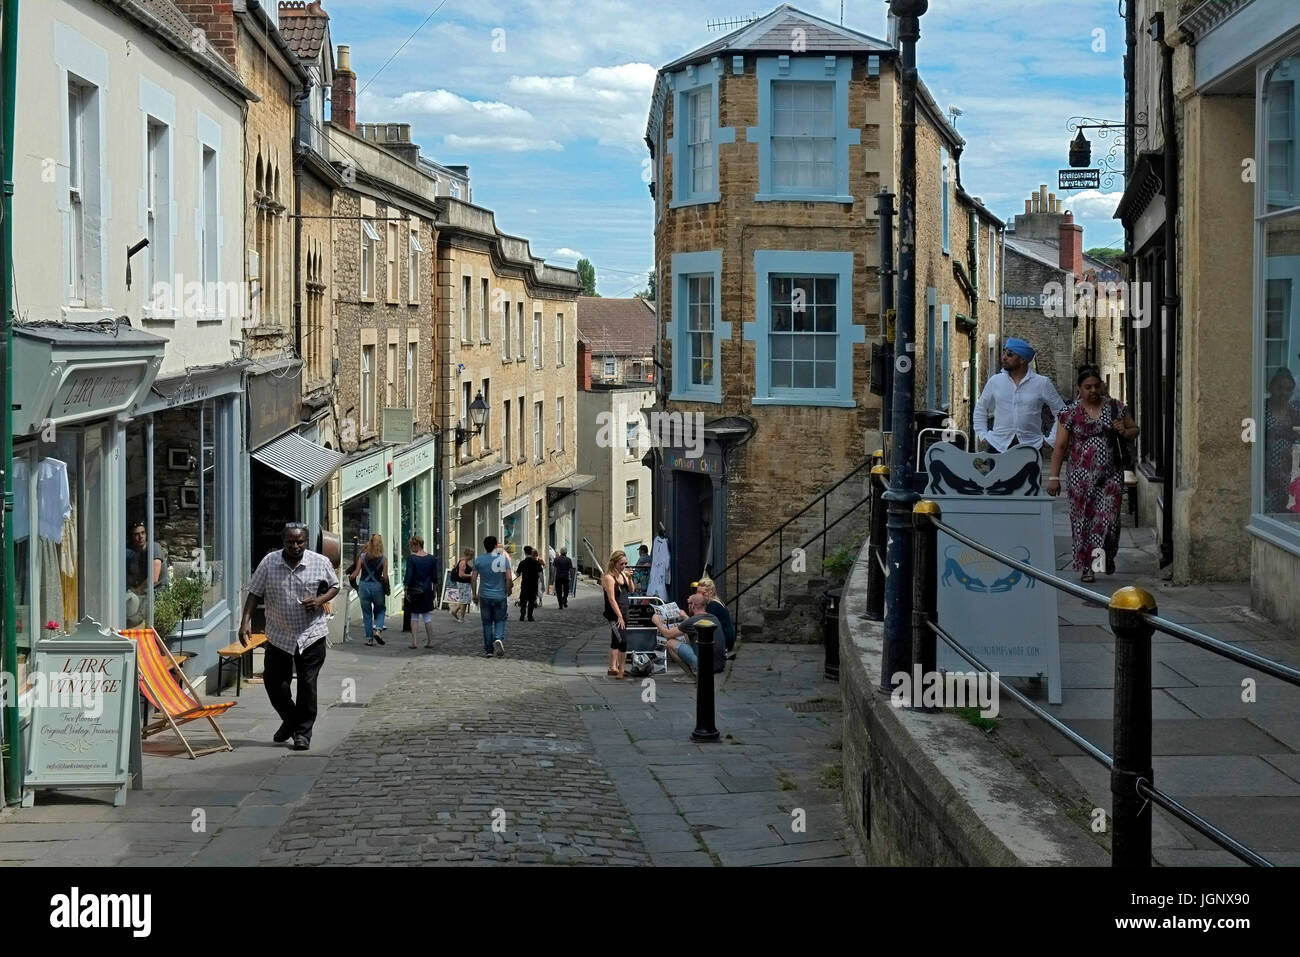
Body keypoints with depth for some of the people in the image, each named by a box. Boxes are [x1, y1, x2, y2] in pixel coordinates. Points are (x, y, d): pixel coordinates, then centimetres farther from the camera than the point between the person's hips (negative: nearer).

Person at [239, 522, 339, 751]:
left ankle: (303, 732, 11)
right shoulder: (269, 563, -4)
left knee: (307, 684, -2)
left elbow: (334, 586, 9)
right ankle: (290, 719, 32)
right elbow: (254, 593, 0)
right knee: (273, 681, 6)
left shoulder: (320, 563, -5)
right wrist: (246, 621, -10)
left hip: (311, 634, -2)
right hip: (278, 635, 2)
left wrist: (320, 600, -12)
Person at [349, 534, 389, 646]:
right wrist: (386, 586, 10)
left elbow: (356, 573, -2)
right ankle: (378, 630, -7)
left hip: (364, 585, 1)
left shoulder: (362, 556, -3)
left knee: (367, 613, 10)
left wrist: (350, 576, 18)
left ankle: (369, 638, 10)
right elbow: (385, 576, -7)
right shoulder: (383, 558, -5)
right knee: (380, 610, 17)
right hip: (377, 586, -1)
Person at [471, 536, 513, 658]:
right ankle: (499, 639, -19)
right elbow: (509, 578, -11)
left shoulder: (479, 560, -1)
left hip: (484, 596, 1)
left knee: (487, 623, 10)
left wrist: (474, 594, 10)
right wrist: (509, 591, 5)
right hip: (500, 596, -1)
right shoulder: (503, 558, -7)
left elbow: (473, 579, 0)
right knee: (500, 620, 9)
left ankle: (488, 650, 13)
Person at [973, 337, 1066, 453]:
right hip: (998, 445, 1)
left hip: (1030, 447, -1)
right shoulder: (995, 381, 6)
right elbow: (980, 409, 18)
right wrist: (982, 434, 9)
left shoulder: (1042, 383, 1)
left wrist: (1051, 440, 1)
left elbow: (1060, 411, 7)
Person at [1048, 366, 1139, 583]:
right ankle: (1087, 566, 9)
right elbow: (1060, 446, 1)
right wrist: (1054, 477, -3)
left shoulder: (1115, 408, 8)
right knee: (1083, 519, -1)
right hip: (1081, 474, -1)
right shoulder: (1071, 412, 1)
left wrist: (1125, 431, -6)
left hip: (1111, 473, 1)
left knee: (1109, 518, -5)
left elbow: (1134, 429, 19)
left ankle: (1107, 558, 18)